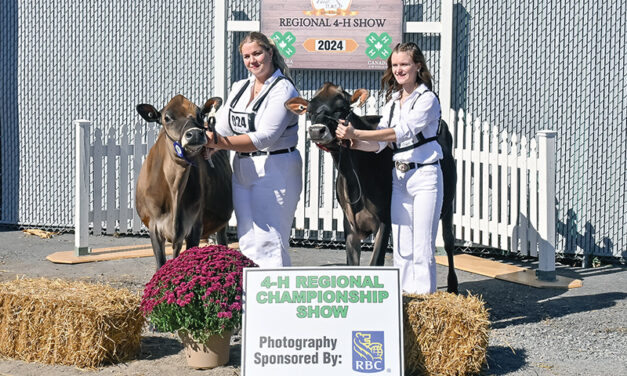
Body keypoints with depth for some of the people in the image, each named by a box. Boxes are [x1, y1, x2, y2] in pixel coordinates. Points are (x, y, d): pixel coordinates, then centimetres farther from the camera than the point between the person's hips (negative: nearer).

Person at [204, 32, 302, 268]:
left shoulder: (283, 90, -10)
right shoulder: (239, 88, 14)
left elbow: (265, 137, -20)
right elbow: (221, 126, 8)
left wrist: (223, 143, -28)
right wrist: (207, 146, -13)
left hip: (276, 171, -8)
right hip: (242, 172, 8)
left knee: (269, 242, -8)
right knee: (248, 243, 11)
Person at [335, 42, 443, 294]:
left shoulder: (427, 99, -10)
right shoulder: (393, 100, 13)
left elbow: (402, 132, -23)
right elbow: (379, 143, 9)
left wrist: (356, 134, -27)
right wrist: (350, 143, -11)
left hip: (425, 176, -7)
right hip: (399, 177, 7)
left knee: (422, 249, -4)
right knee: (401, 248, 8)